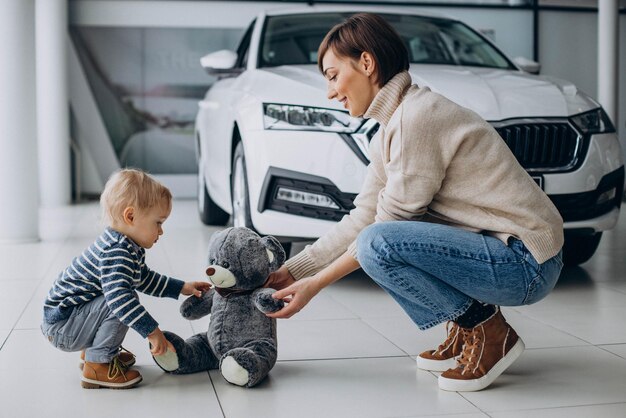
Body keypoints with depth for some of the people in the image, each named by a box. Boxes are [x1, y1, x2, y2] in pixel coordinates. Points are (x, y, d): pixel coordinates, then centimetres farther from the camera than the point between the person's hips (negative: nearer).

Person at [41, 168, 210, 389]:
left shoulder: (129, 247, 7)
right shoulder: (117, 253, -28)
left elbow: (145, 279, 24)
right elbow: (120, 295, -39)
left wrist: (182, 288, 21)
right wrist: (152, 331, -37)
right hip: (61, 325, -11)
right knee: (118, 305, -26)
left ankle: (91, 351, 23)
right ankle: (97, 366, -15)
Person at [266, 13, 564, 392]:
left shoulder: (416, 118, -18)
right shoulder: (391, 127, 11)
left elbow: (388, 225, -16)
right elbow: (361, 218, 11)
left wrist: (315, 285, -8)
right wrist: (293, 271, 8)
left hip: (527, 263, -10)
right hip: (494, 246, 10)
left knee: (378, 245, -25)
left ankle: (487, 331, -5)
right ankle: (465, 332, 10)